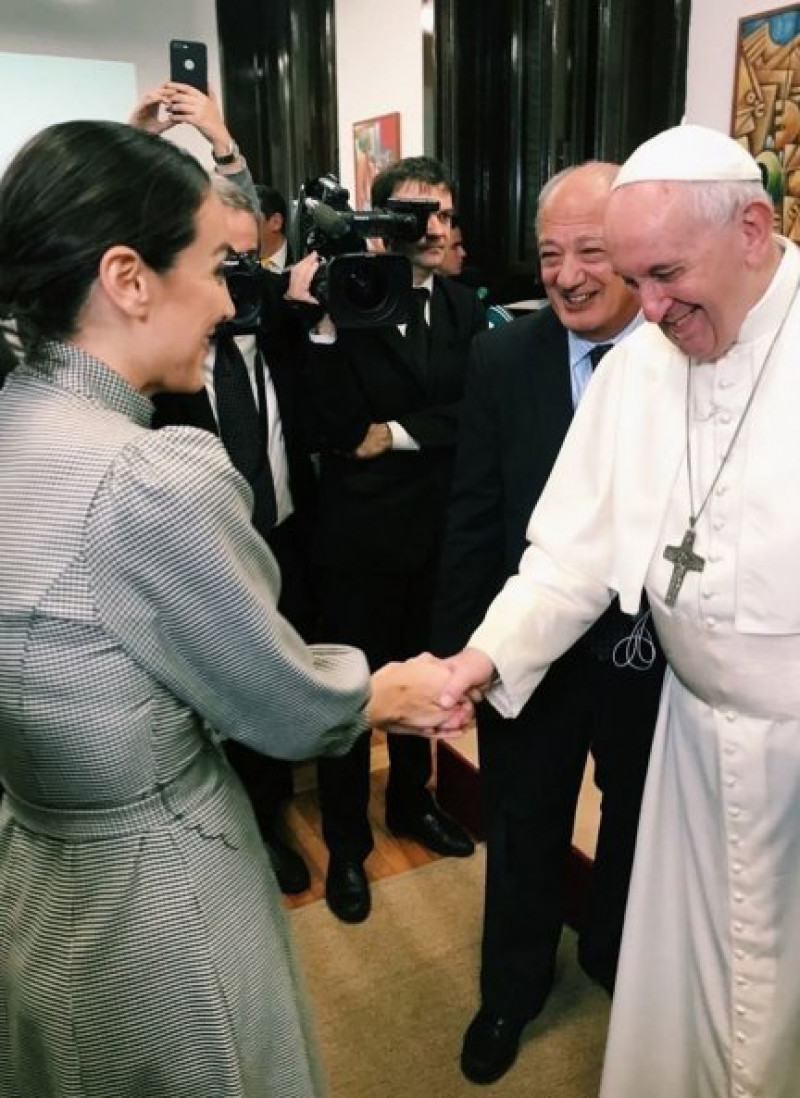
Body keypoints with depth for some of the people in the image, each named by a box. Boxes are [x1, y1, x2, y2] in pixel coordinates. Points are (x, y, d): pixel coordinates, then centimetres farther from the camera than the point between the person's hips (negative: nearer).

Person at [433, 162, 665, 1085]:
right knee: (521, 834, 20)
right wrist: (454, 650, -5)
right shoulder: (501, 360, -9)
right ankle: (512, 990, 47)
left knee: (640, 821, 24)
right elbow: (472, 522, -6)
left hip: (658, 654, 0)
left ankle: (616, 957, 55)